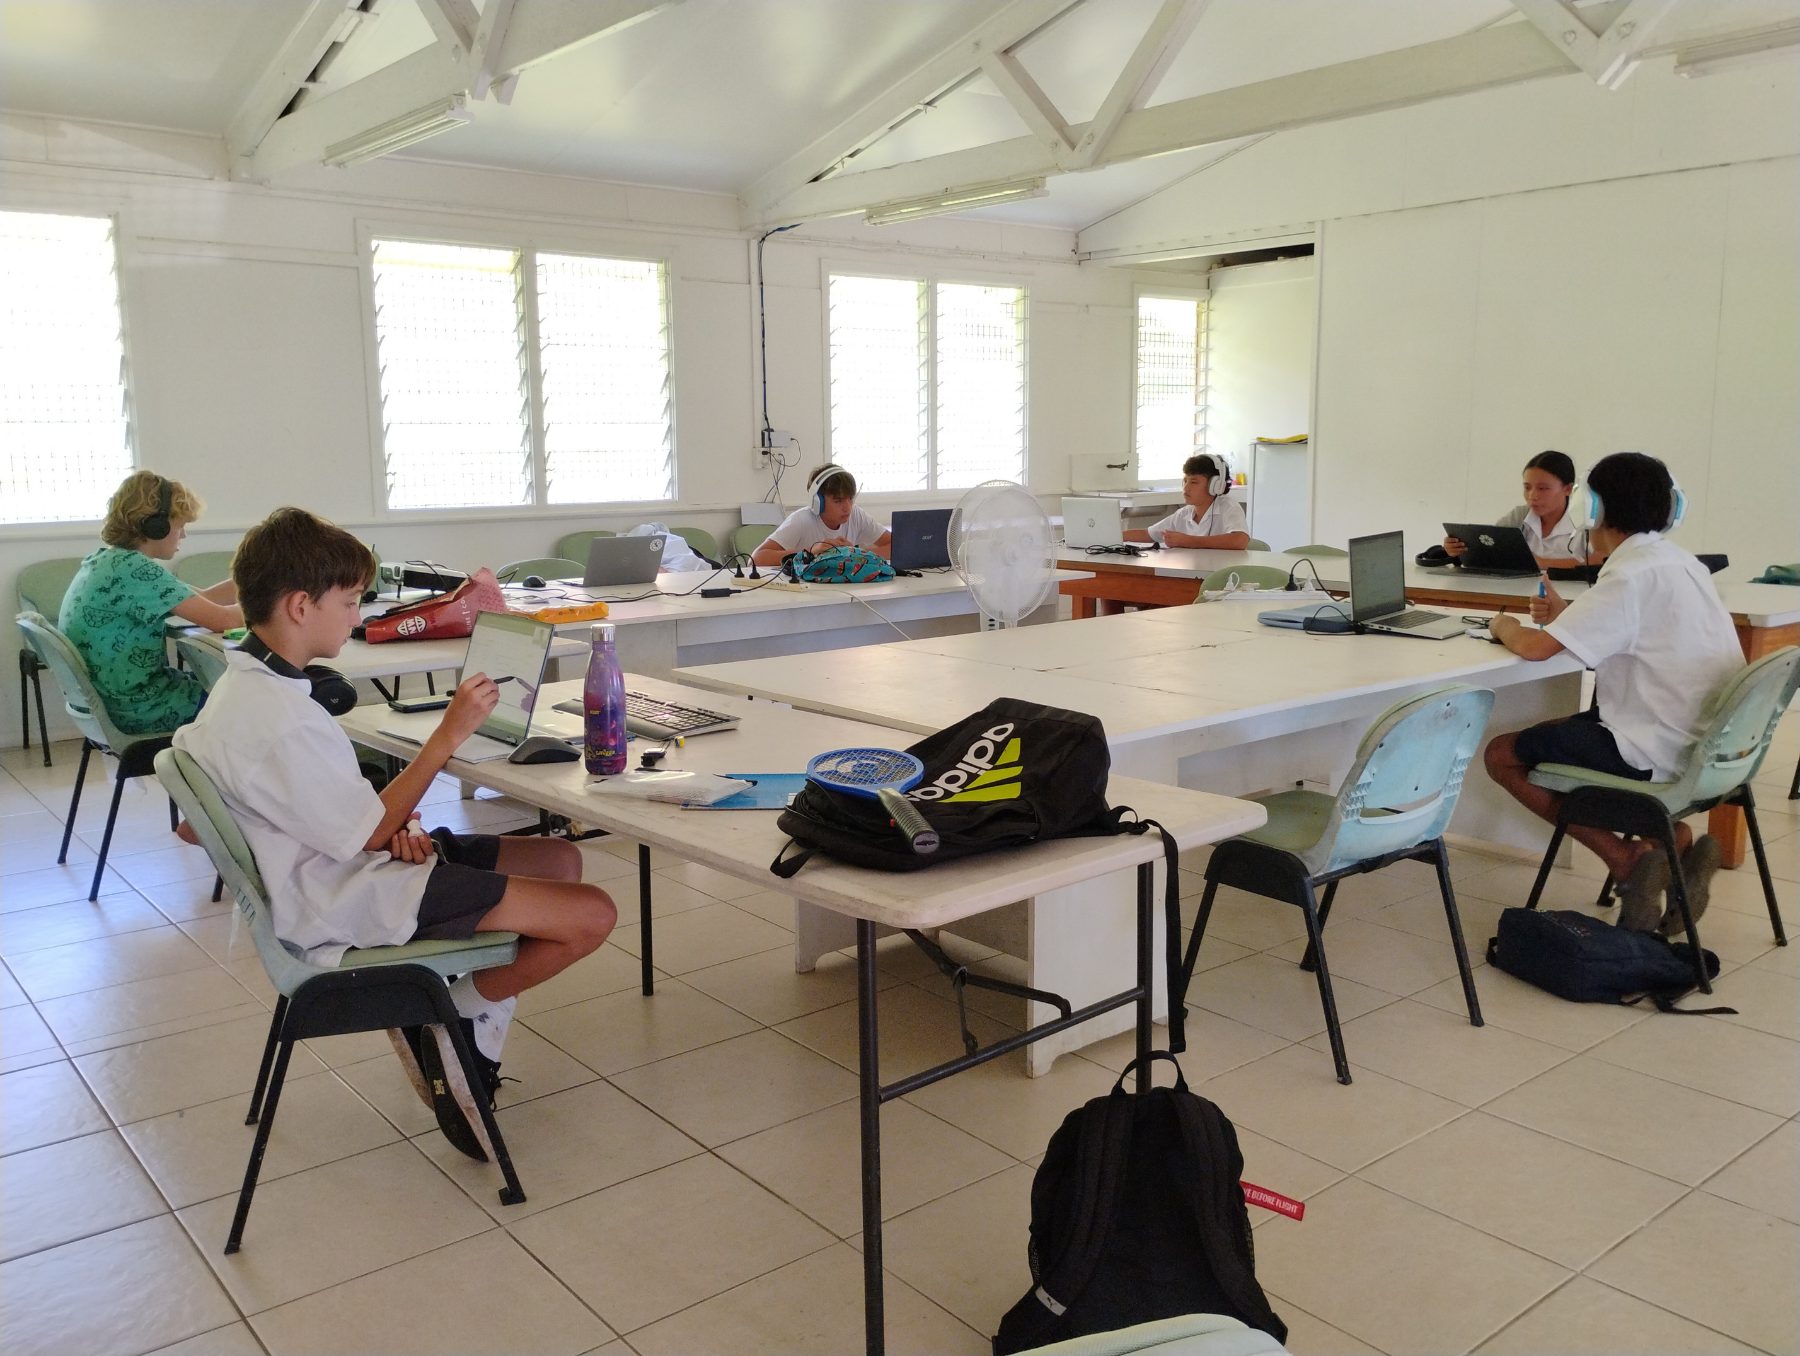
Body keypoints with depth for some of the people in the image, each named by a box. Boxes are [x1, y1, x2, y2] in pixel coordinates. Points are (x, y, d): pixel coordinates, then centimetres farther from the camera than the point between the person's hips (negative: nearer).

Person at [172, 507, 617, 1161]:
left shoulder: (240, 685, 8)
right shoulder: (279, 720, -26)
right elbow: (371, 834, -20)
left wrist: (393, 823, -3)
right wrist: (450, 732, -17)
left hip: (331, 877, 11)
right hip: (354, 904, -11)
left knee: (562, 859, 15)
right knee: (592, 914, -15)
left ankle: (456, 1019, 9)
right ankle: (455, 1017, 3)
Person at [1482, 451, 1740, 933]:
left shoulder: (1633, 575, -18)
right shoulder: (1679, 562, 11)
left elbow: (1535, 647, -22)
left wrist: (1505, 627, 0)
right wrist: (1568, 615, 8)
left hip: (1665, 756, -9)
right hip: (1711, 745, 9)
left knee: (1502, 754, 1)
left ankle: (1625, 858, -3)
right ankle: (1673, 839, 12)